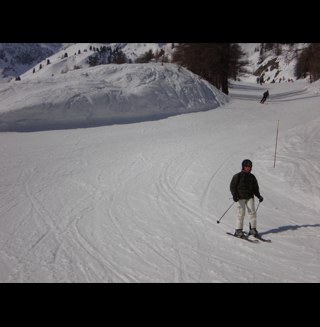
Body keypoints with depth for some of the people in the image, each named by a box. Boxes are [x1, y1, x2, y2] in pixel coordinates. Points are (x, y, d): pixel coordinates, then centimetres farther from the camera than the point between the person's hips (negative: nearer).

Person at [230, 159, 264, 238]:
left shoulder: (252, 177, 14)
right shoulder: (238, 176, 1)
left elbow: (255, 188, 22)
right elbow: (232, 186, -1)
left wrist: (259, 196, 9)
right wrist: (234, 195, -16)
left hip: (250, 197, 4)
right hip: (240, 197, -4)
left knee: (252, 212, -4)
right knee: (241, 213, -9)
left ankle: (253, 229, 5)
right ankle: (238, 230, -2)